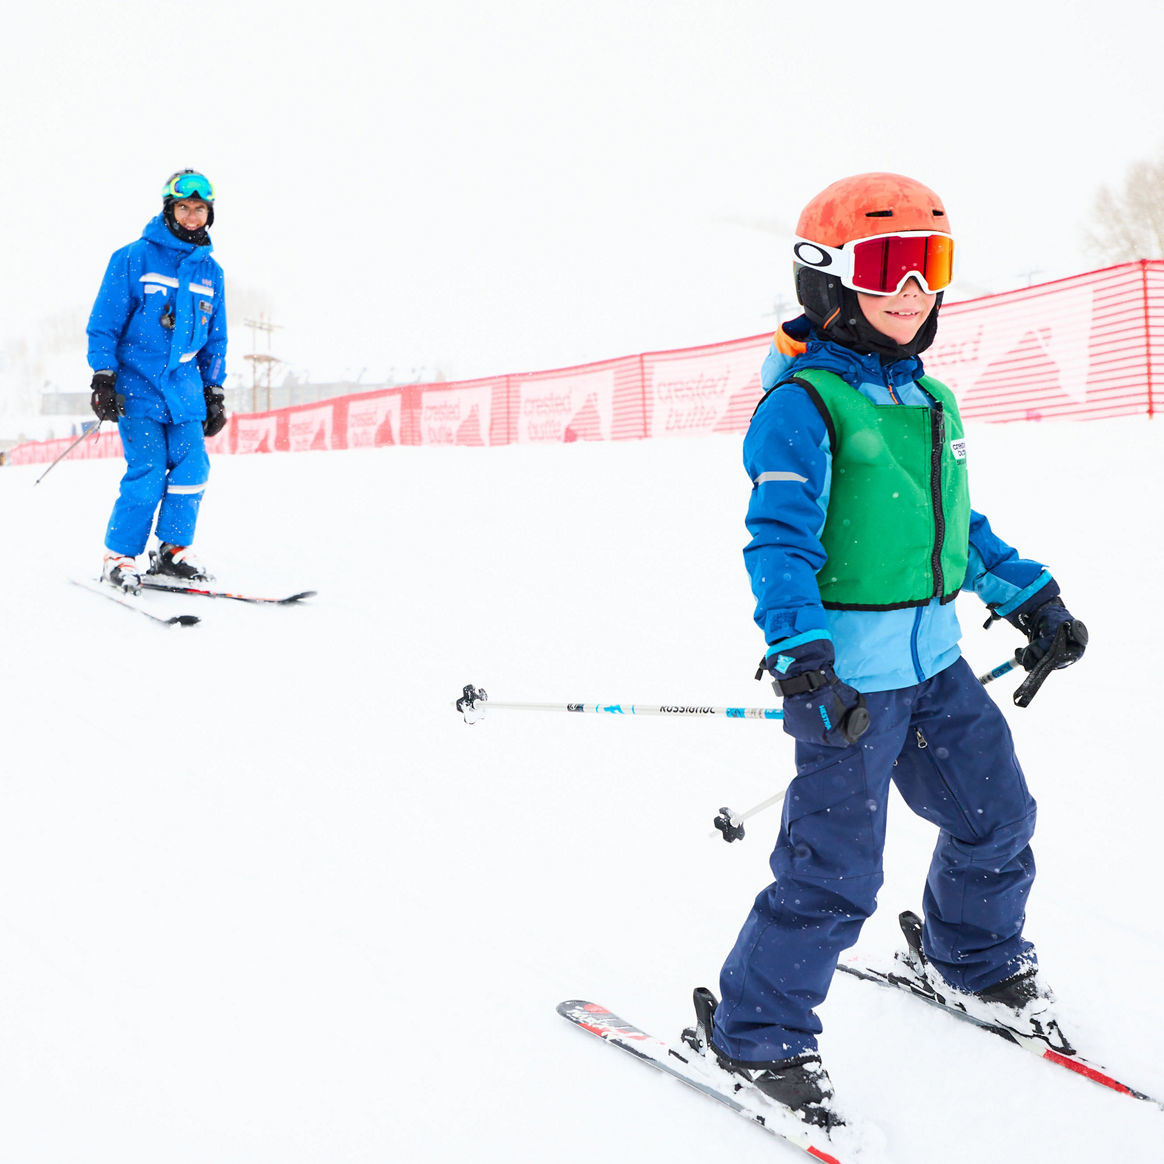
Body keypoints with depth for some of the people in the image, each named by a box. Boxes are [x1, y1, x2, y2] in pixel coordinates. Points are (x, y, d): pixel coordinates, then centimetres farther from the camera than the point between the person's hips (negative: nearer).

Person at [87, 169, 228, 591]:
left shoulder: (209, 270, 14)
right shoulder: (134, 258, -2)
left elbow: (215, 337, 21)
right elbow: (105, 322, -1)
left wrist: (215, 391, 17)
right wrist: (102, 377, -8)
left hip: (184, 386, 5)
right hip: (137, 384, -5)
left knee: (191, 468, -5)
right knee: (148, 471, -12)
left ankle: (174, 551, 10)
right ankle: (118, 557, 1)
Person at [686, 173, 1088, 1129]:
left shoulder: (928, 401, 13)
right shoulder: (802, 405, -13)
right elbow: (780, 538, -19)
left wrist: (1029, 597, 23)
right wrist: (801, 655, -30)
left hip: (934, 658, 8)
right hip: (848, 672, -8)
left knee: (996, 815, 20)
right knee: (836, 871, -7)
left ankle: (972, 954, 47)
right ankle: (753, 1032, 10)